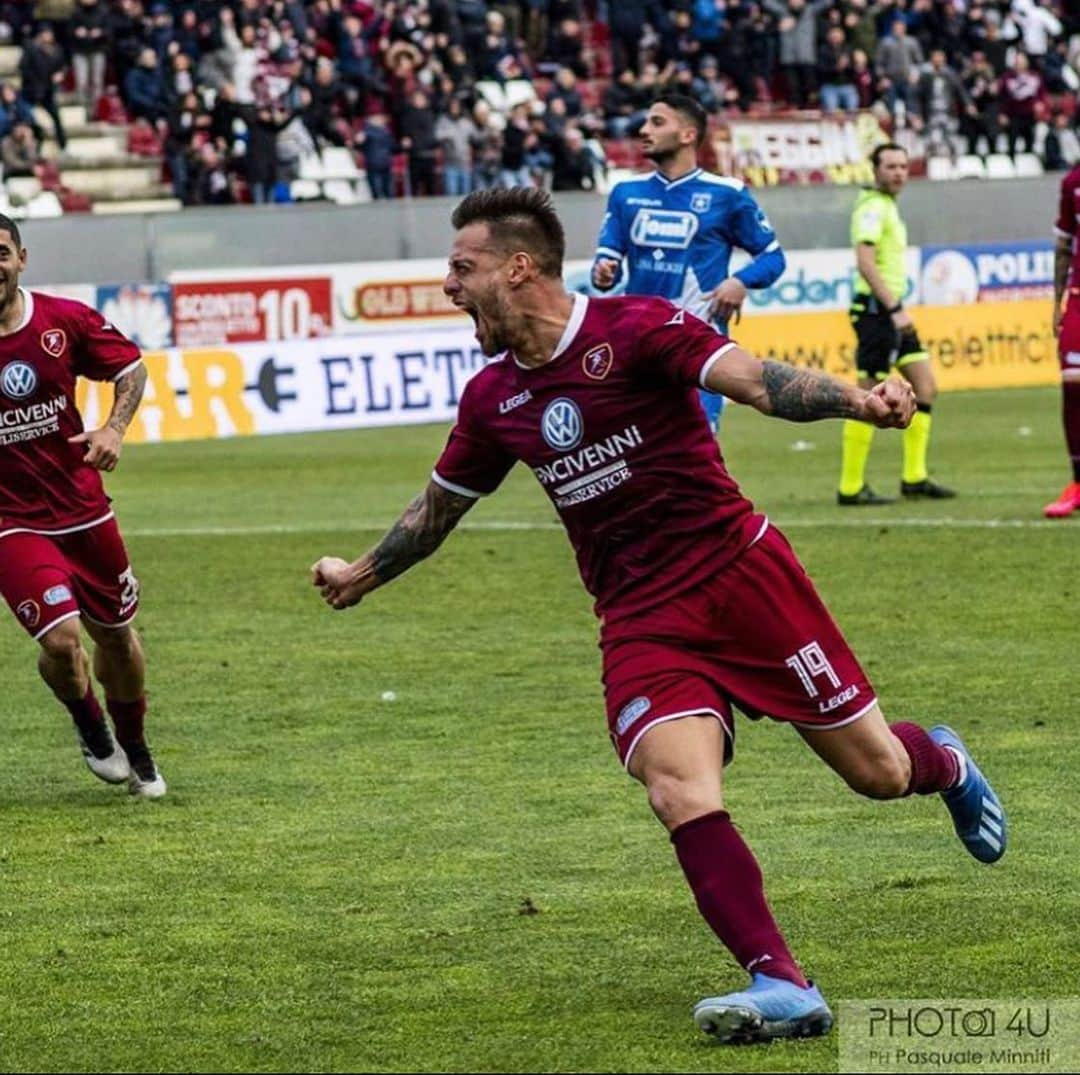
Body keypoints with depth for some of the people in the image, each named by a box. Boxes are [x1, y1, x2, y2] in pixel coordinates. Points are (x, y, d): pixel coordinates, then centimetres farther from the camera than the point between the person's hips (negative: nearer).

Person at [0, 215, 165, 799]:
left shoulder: (65, 320, -6)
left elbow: (131, 368, 8)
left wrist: (114, 428, -8)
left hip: (83, 507, 3)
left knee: (116, 635, 15)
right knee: (61, 637, -17)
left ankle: (135, 751, 41)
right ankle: (90, 728, 17)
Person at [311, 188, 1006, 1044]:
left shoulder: (636, 328, -11)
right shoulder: (493, 400, 6)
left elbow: (756, 381, -23)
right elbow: (441, 504, 25)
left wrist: (855, 401, -42)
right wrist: (364, 573, 39)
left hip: (740, 574, -4)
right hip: (639, 621, 4)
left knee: (876, 770, 3)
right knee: (680, 789, -23)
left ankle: (945, 765, 41)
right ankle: (783, 987, -23)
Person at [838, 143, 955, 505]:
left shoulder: (888, 206, 19)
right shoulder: (873, 207, -13)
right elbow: (865, 262, -23)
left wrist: (897, 308, 20)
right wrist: (895, 309, -26)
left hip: (891, 310, 10)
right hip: (876, 309, -10)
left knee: (925, 387, 8)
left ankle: (914, 477, 11)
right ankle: (851, 487, -4)